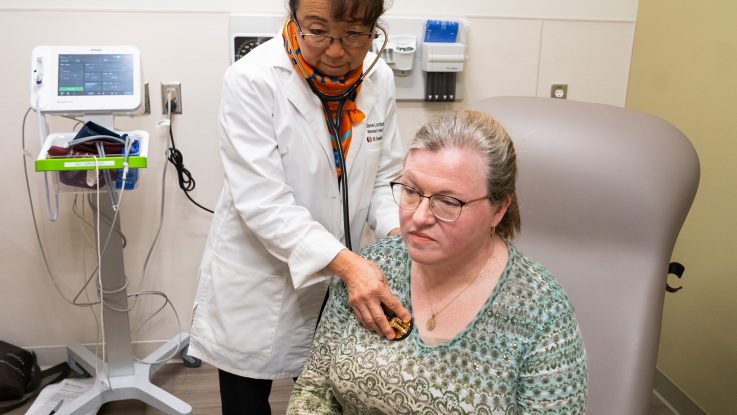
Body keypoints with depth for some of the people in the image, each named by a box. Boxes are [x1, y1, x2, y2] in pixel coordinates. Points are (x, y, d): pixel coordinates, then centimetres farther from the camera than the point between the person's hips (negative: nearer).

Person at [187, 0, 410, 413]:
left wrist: (396, 233, -16)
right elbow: (263, 201, -24)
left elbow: (381, 178, 3)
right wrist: (345, 263, -34)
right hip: (257, 289, -3)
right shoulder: (253, 79, -19)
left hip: (336, 285, 4)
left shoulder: (379, 78, -5)